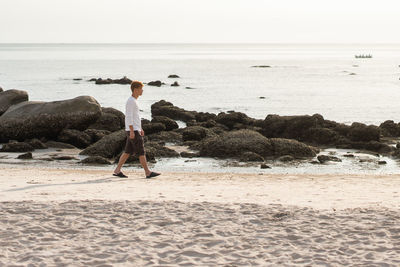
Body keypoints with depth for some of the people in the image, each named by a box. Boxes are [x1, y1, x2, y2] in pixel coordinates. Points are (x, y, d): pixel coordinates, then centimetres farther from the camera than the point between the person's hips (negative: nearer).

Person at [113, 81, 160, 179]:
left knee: (128, 151, 9)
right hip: (133, 130, -10)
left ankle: (117, 170, 9)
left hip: (135, 130, 10)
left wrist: (140, 129, 23)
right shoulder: (130, 101, -13)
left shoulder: (134, 101, 18)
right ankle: (148, 172, -5)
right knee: (141, 151, -7)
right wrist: (132, 131, -21)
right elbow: (129, 116, -18)